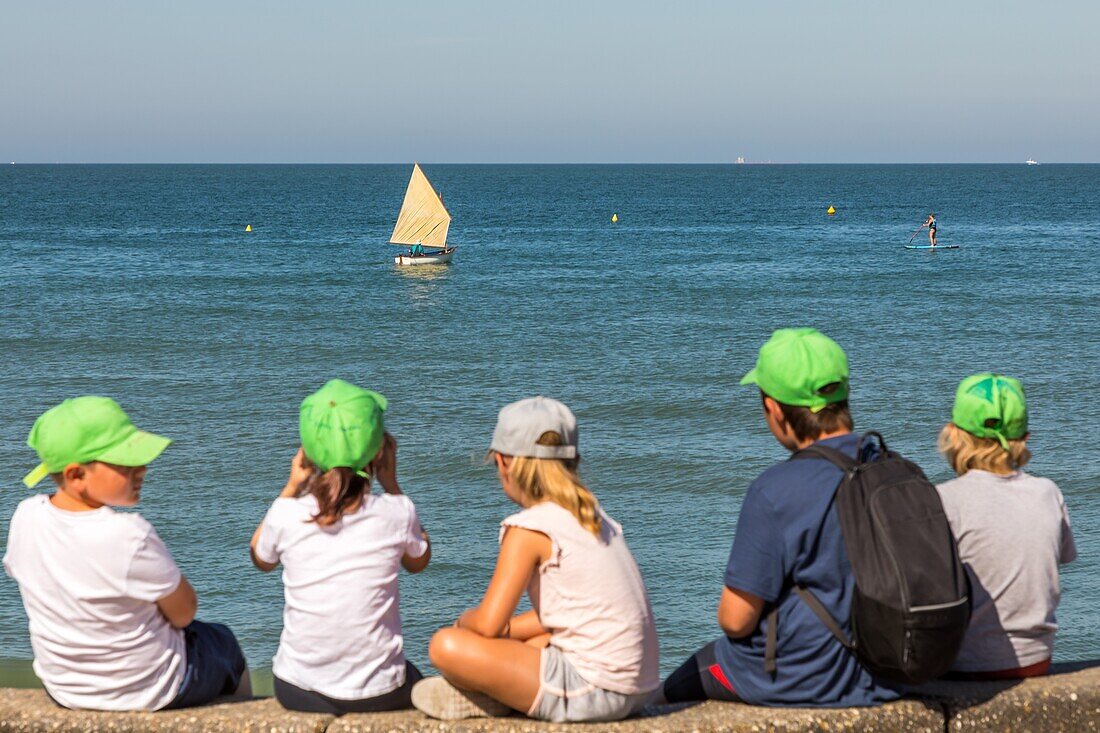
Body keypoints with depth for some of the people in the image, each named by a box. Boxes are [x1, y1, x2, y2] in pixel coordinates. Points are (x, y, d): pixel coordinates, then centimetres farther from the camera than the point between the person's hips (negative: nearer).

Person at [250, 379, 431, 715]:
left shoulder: (287, 515, -13)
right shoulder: (397, 512, -13)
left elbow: (261, 559, 12)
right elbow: (418, 561, 12)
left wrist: (291, 487, 7)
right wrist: (392, 485, 9)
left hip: (298, 692, 0)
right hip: (380, 693, 0)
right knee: (414, 679, 35)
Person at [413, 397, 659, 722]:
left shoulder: (529, 529, -10)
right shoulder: (595, 516, 14)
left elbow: (488, 623, -14)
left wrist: (465, 621, 8)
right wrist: (505, 629, 18)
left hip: (591, 692, -9)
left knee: (446, 646, -14)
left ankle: (486, 699, 9)